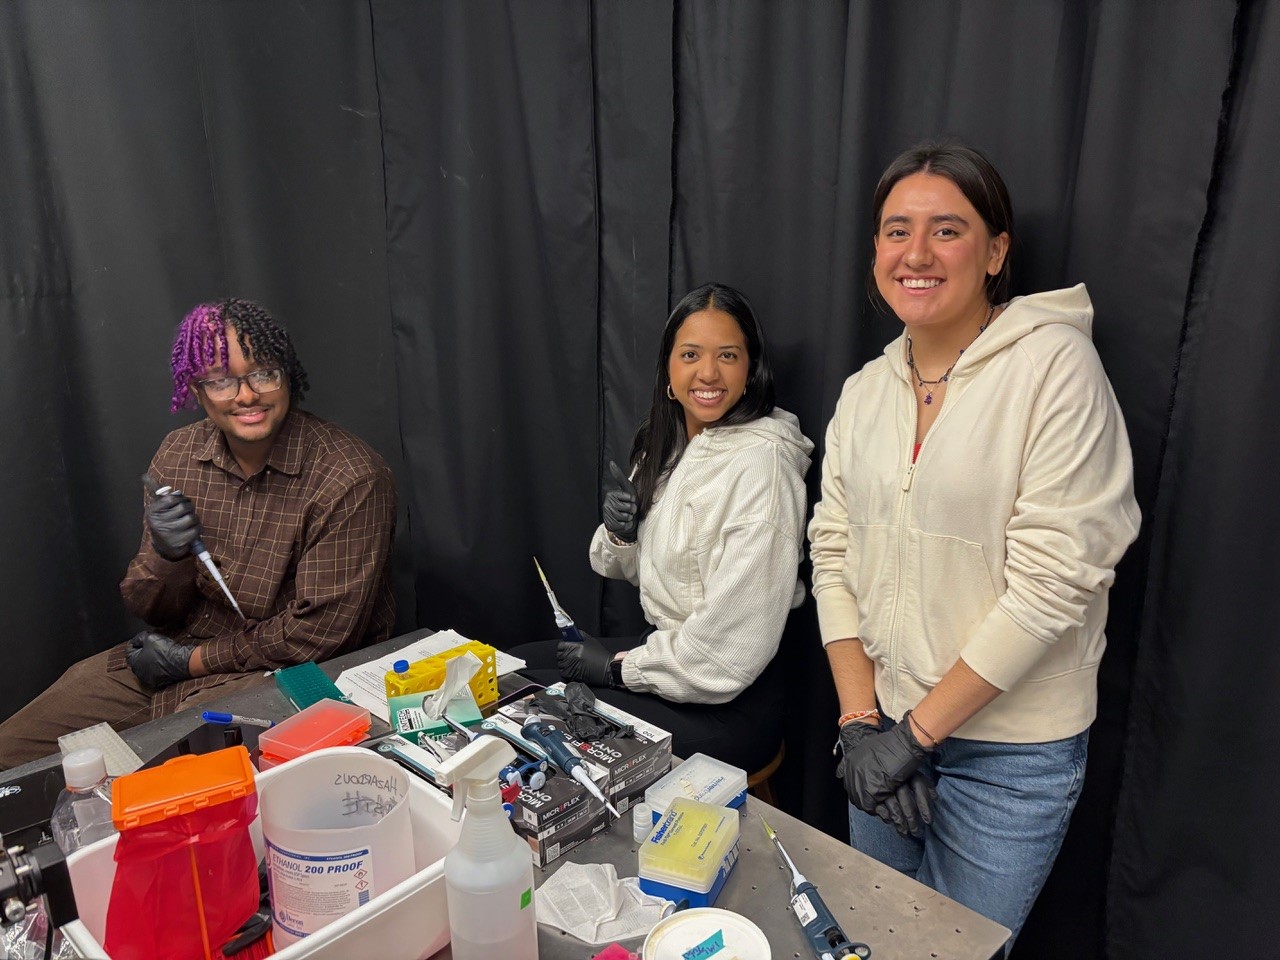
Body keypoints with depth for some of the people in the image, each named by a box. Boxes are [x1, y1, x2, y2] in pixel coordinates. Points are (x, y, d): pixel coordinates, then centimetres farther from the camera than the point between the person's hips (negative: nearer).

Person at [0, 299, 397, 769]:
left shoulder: (349, 478, -21)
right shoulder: (178, 455, -2)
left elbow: (320, 632, -17)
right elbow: (152, 611, 3)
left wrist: (191, 660, -9)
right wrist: (167, 558, -20)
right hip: (181, 648, 6)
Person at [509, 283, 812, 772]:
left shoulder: (762, 461, -22)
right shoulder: (665, 445, 6)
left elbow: (734, 642, -25)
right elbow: (632, 569, 16)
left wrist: (620, 666, -13)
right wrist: (619, 535, -8)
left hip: (726, 705, -8)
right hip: (665, 647, 8)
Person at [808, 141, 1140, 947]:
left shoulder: (1055, 365, -15)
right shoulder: (864, 391, 3)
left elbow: (1052, 580, -19)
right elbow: (834, 557, 2)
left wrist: (917, 730, -15)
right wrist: (860, 720, -6)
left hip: (1009, 748, -5)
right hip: (884, 726, 5)